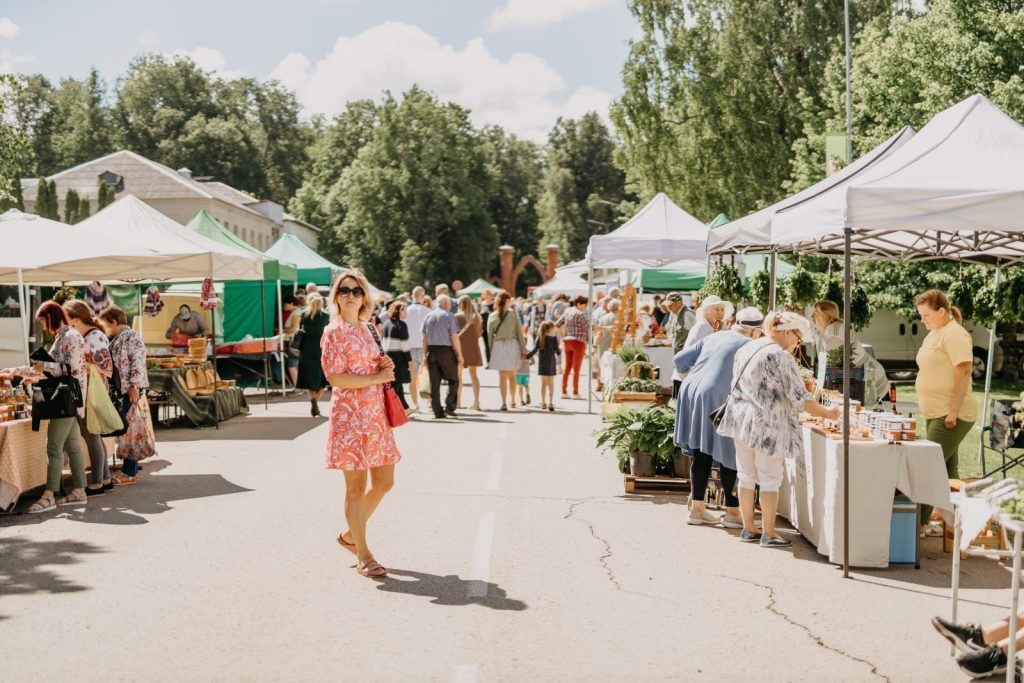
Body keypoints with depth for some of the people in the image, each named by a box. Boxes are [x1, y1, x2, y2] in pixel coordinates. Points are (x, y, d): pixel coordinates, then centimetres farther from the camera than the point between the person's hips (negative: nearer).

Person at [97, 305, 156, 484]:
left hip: (130, 392, -9)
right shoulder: (116, 340, 18)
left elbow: (138, 362, -18)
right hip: (119, 392, 9)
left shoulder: (131, 337, -10)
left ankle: (130, 473, -2)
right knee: (125, 431, 10)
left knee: (129, 429, -6)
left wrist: (134, 386, -23)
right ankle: (130, 469, 16)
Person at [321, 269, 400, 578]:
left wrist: (386, 366, 2)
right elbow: (335, 377, -16)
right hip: (350, 414, -8)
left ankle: (351, 535, 29)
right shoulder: (334, 332, -8)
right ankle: (363, 554, 9)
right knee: (356, 486, -1)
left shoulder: (368, 330, 14)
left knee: (384, 481, 11)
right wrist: (377, 377, -15)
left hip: (375, 413, 8)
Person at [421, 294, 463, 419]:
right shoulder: (449, 316, -5)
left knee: (434, 383, 6)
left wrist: (425, 354, 13)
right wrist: (459, 354, -5)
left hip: (431, 351, 4)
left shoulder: (428, 316, 9)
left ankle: (438, 412, 5)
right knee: (453, 380, 8)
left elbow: (424, 338, 9)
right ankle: (449, 407, -4)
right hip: (446, 350, -4)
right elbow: (454, 337, -9)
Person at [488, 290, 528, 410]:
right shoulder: (513, 314, -2)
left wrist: (490, 351, 11)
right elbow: (519, 332, -1)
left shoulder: (492, 316, 3)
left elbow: (490, 335, 4)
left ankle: (504, 402, -6)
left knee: (502, 376, 2)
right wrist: (523, 349, 3)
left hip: (498, 345, 0)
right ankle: (512, 400, 25)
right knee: (512, 375, 14)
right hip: (512, 344, 0)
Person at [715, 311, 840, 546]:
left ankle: (748, 528, 20)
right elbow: (799, 398, -13)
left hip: (740, 419, 7)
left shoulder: (745, 349, 10)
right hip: (766, 424, -7)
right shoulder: (781, 356, -15)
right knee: (770, 479, 2)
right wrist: (826, 413, -1)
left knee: (746, 476, 13)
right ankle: (768, 533, 7)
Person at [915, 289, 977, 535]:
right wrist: (925, 405, 18)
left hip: (951, 416, -10)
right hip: (936, 414, 10)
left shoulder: (954, 334, -14)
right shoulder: (934, 334, 15)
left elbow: (964, 371, -20)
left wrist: (953, 411, -24)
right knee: (947, 471, 12)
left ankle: (920, 523, -8)